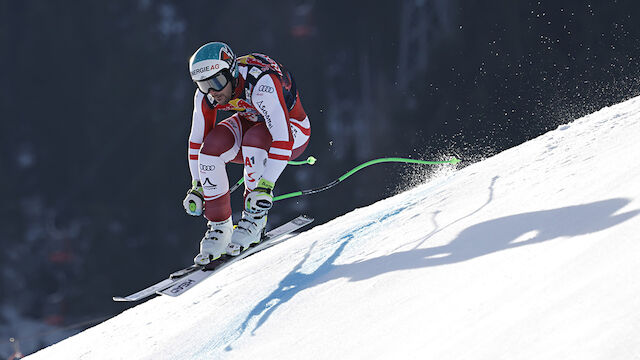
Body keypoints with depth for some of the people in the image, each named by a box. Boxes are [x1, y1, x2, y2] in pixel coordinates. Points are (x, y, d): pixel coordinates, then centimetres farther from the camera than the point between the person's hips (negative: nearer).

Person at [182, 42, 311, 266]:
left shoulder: (261, 84, -38)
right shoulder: (206, 95, -18)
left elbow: (282, 139, -43)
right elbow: (197, 140, -3)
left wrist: (265, 186, -48)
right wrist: (197, 186, -5)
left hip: (292, 130, -6)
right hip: (251, 122, 6)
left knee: (253, 140, -37)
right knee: (211, 149, -22)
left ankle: (254, 218, -22)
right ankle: (219, 228, -10)